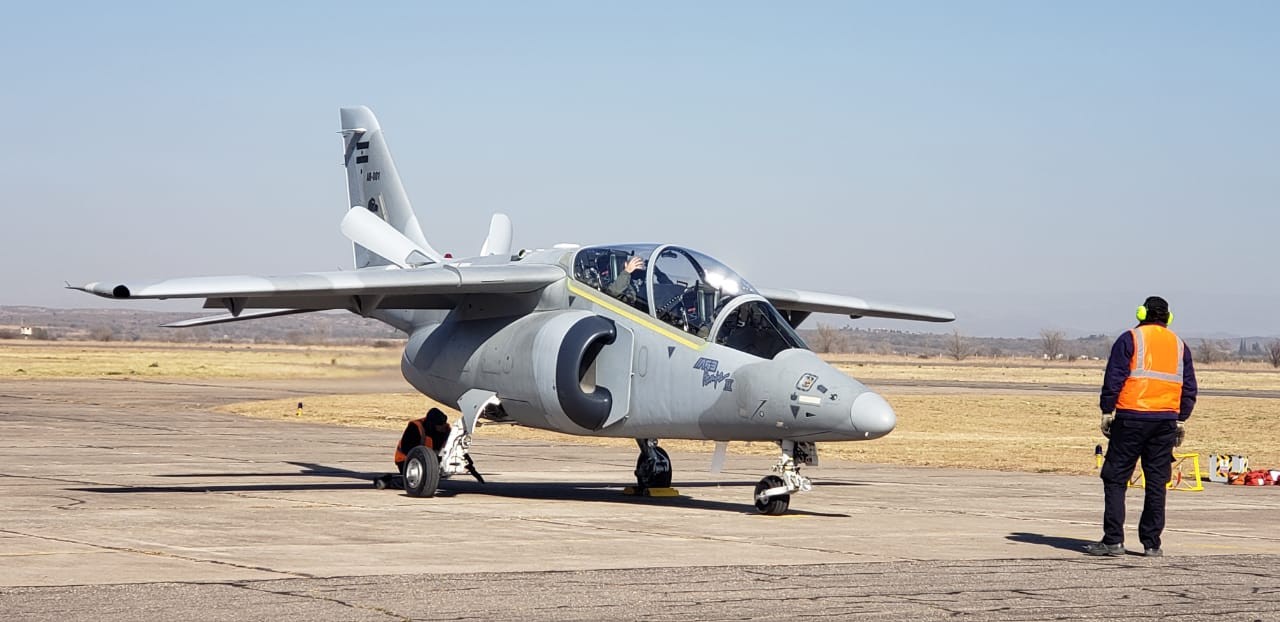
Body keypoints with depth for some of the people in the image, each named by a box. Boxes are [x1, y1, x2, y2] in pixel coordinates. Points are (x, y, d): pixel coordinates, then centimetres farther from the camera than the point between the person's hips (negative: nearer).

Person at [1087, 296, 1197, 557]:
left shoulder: (1130, 339, 0)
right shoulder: (1179, 345, 14)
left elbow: (1114, 378, -6)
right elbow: (1189, 388, 14)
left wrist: (1107, 411, -2)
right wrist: (1180, 420, 17)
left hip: (1131, 418, -4)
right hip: (1166, 421, 4)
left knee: (1116, 479, 0)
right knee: (1157, 482, 7)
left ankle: (1113, 540, -6)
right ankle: (1152, 543, 7)